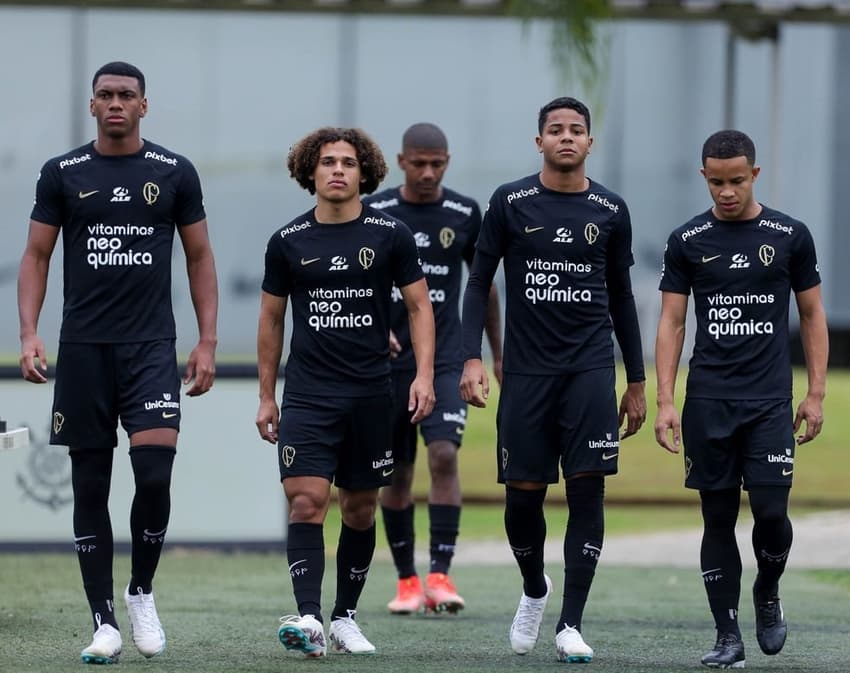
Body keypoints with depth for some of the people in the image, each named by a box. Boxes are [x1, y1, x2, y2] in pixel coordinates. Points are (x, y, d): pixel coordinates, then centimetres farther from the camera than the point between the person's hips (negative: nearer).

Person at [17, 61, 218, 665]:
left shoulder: (175, 173, 4)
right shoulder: (63, 174, 4)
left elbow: (200, 258, 8)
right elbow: (37, 256, 7)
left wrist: (207, 343, 1)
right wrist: (29, 334, -5)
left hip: (152, 345, -1)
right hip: (83, 346, 1)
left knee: (154, 473, -15)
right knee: (91, 485, 2)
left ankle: (142, 592, 8)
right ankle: (104, 621, 8)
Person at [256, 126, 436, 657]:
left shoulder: (391, 235, 1)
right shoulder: (288, 241, 4)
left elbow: (419, 306, 4)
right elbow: (271, 319, 12)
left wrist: (424, 375, -9)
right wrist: (266, 396, 11)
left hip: (370, 394, 1)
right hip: (307, 393, -1)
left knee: (361, 508, 8)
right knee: (306, 501, -14)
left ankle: (345, 617, 20)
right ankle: (308, 618, -21)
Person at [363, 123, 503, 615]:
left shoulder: (465, 214, 3)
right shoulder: (374, 213, -1)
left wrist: (498, 354, 17)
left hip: (445, 361, 0)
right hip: (389, 362, 0)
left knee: (444, 456, -17)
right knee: (397, 473, 4)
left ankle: (441, 574, -17)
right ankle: (407, 580, 15)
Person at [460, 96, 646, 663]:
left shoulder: (610, 211, 6)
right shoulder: (510, 203, 1)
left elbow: (621, 297, 14)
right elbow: (479, 282, 4)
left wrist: (637, 382, 13)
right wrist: (472, 358, -7)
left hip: (591, 367, 0)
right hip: (527, 371, 0)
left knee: (588, 488, -9)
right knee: (523, 494, 1)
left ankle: (571, 623, -5)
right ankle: (534, 589, 31)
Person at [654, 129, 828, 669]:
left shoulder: (790, 236, 3)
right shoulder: (688, 241, 4)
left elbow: (813, 315, 9)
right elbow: (671, 323, 5)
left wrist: (816, 394, 2)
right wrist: (665, 401, -4)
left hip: (770, 401, -1)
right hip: (708, 402, 1)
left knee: (771, 510, -9)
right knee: (719, 517, 2)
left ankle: (767, 595, 20)